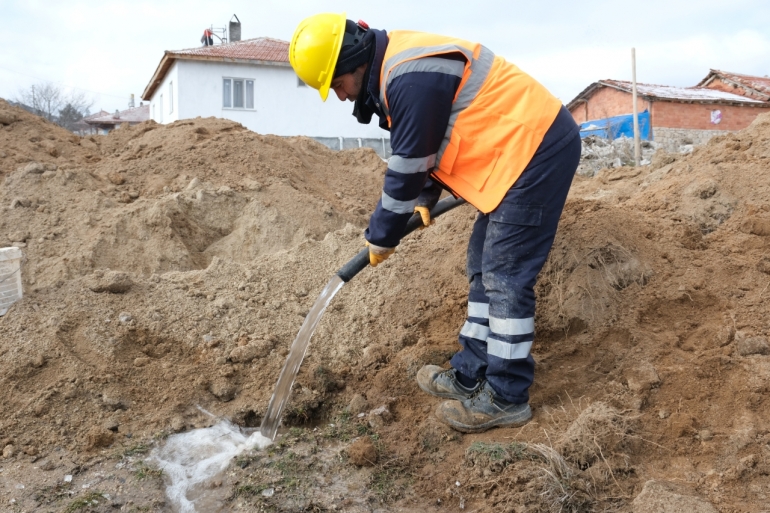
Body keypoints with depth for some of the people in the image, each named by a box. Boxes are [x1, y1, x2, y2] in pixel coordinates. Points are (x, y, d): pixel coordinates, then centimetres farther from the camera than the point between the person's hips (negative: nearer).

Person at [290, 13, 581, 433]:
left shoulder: (410, 79, -23)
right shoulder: (397, 65, 10)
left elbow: (406, 167, -16)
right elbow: (422, 148, 20)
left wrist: (381, 237, -4)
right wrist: (425, 197, 16)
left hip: (536, 150, -11)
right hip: (524, 148, 11)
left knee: (505, 277, -8)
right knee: (483, 271, 12)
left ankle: (506, 398, 2)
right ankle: (469, 375, 22)